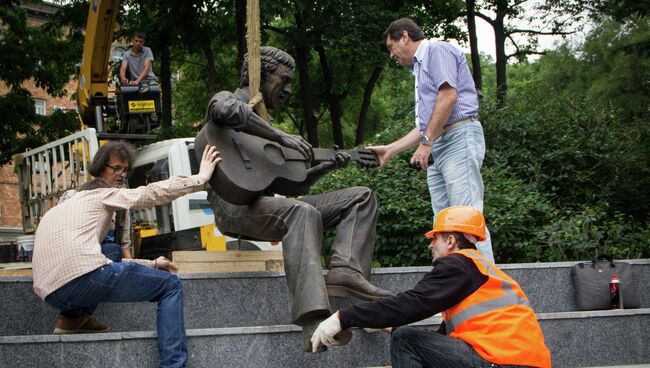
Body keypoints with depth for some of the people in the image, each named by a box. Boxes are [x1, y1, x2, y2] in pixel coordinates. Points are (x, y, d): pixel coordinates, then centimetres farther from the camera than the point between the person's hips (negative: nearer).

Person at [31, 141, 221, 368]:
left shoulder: (70, 203, 36)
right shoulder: (103, 194, 13)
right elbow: (155, 192, 4)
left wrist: (151, 264, 33)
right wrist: (201, 177, 13)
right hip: (82, 276, -8)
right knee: (171, 286, 6)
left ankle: (74, 316, 15)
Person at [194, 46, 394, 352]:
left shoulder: (263, 123, 31)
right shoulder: (227, 98, 7)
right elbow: (225, 110, -23)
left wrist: (326, 166, 13)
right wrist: (281, 137, -19)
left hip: (267, 203, 9)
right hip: (234, 205, -9)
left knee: (362, 197, 3)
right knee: (303, 212, -39)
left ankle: (346, 272, -24)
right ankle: (315, 322, -54)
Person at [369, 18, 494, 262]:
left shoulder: (438, 50, 1)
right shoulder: (420, 68, 29)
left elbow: (448, 96, -14)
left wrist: (426, 143, -15)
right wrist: (390, 150, 26)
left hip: (459, 138, -10)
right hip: (436, 149, 10)